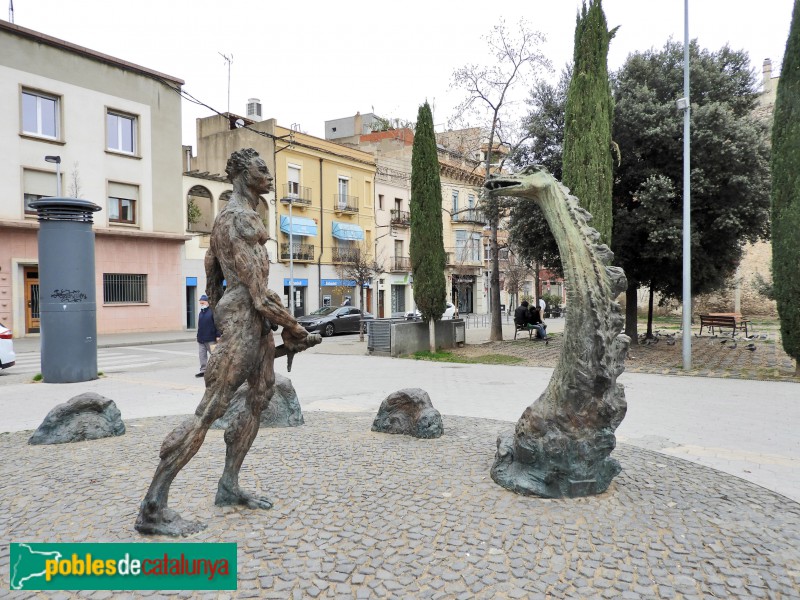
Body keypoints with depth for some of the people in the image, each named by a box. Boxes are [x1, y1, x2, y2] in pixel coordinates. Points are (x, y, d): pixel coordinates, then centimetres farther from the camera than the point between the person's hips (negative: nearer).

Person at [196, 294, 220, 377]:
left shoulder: (212, 311, -8)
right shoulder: (201, 313, 14)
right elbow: (199, 326, 19)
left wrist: (218, 336, -15)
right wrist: (198, 337, 19)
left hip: (210, 339, -7)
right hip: (201, 339, 7)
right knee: (202, 355, 8)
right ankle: (203, 370, 15)